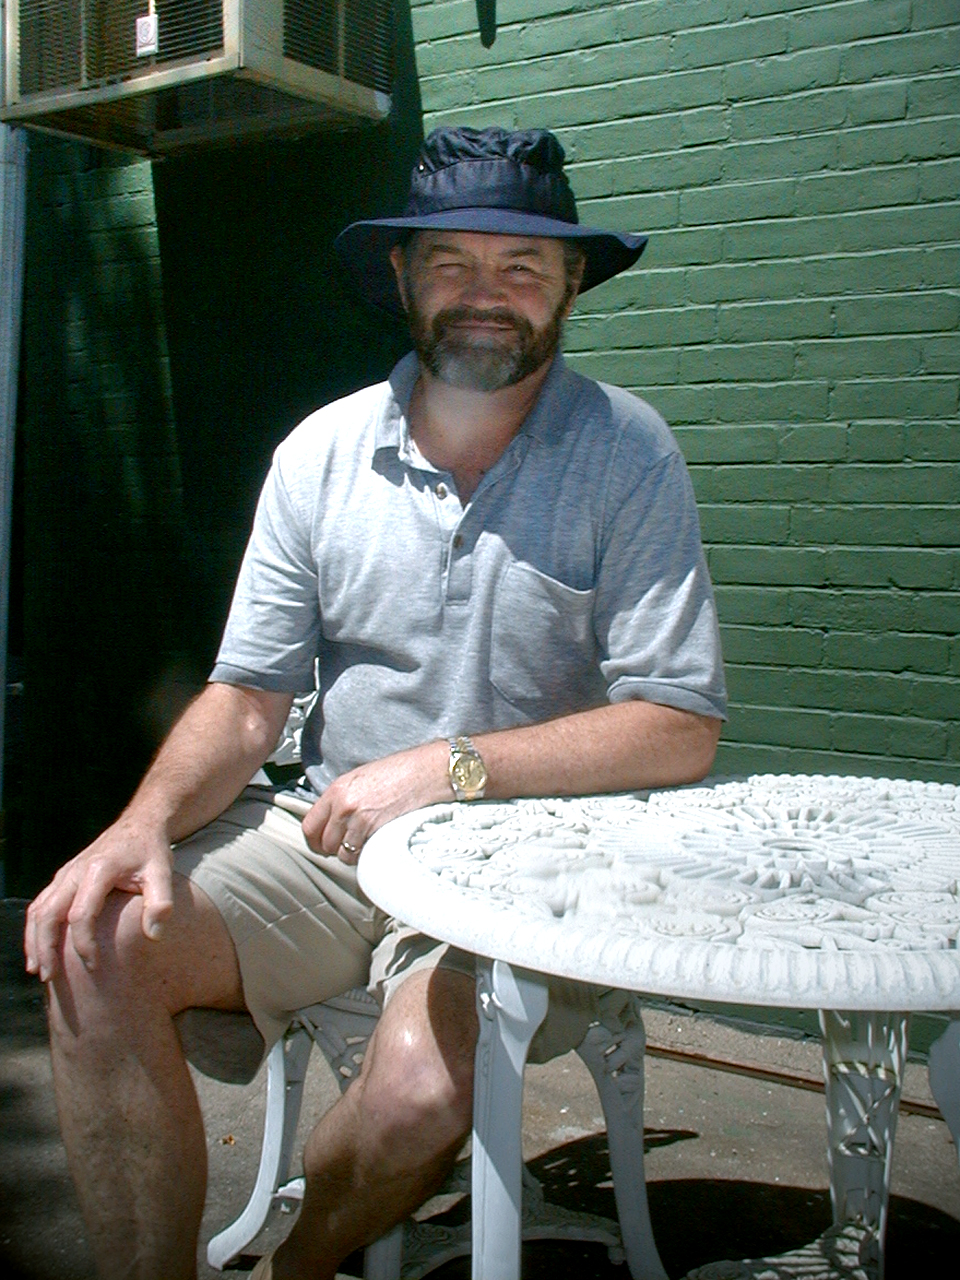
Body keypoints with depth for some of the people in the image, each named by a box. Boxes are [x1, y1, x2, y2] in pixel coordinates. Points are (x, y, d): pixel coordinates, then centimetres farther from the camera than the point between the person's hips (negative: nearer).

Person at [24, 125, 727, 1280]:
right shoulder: (321, 451, 4)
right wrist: (145, 823, -16)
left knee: (421, 1086, -29)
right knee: (97, 948, -20)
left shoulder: (627, 456, -6)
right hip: (323, 833, 3)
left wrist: (447, 766, -19)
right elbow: (247, 696, 4)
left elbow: (680, 732, -11)